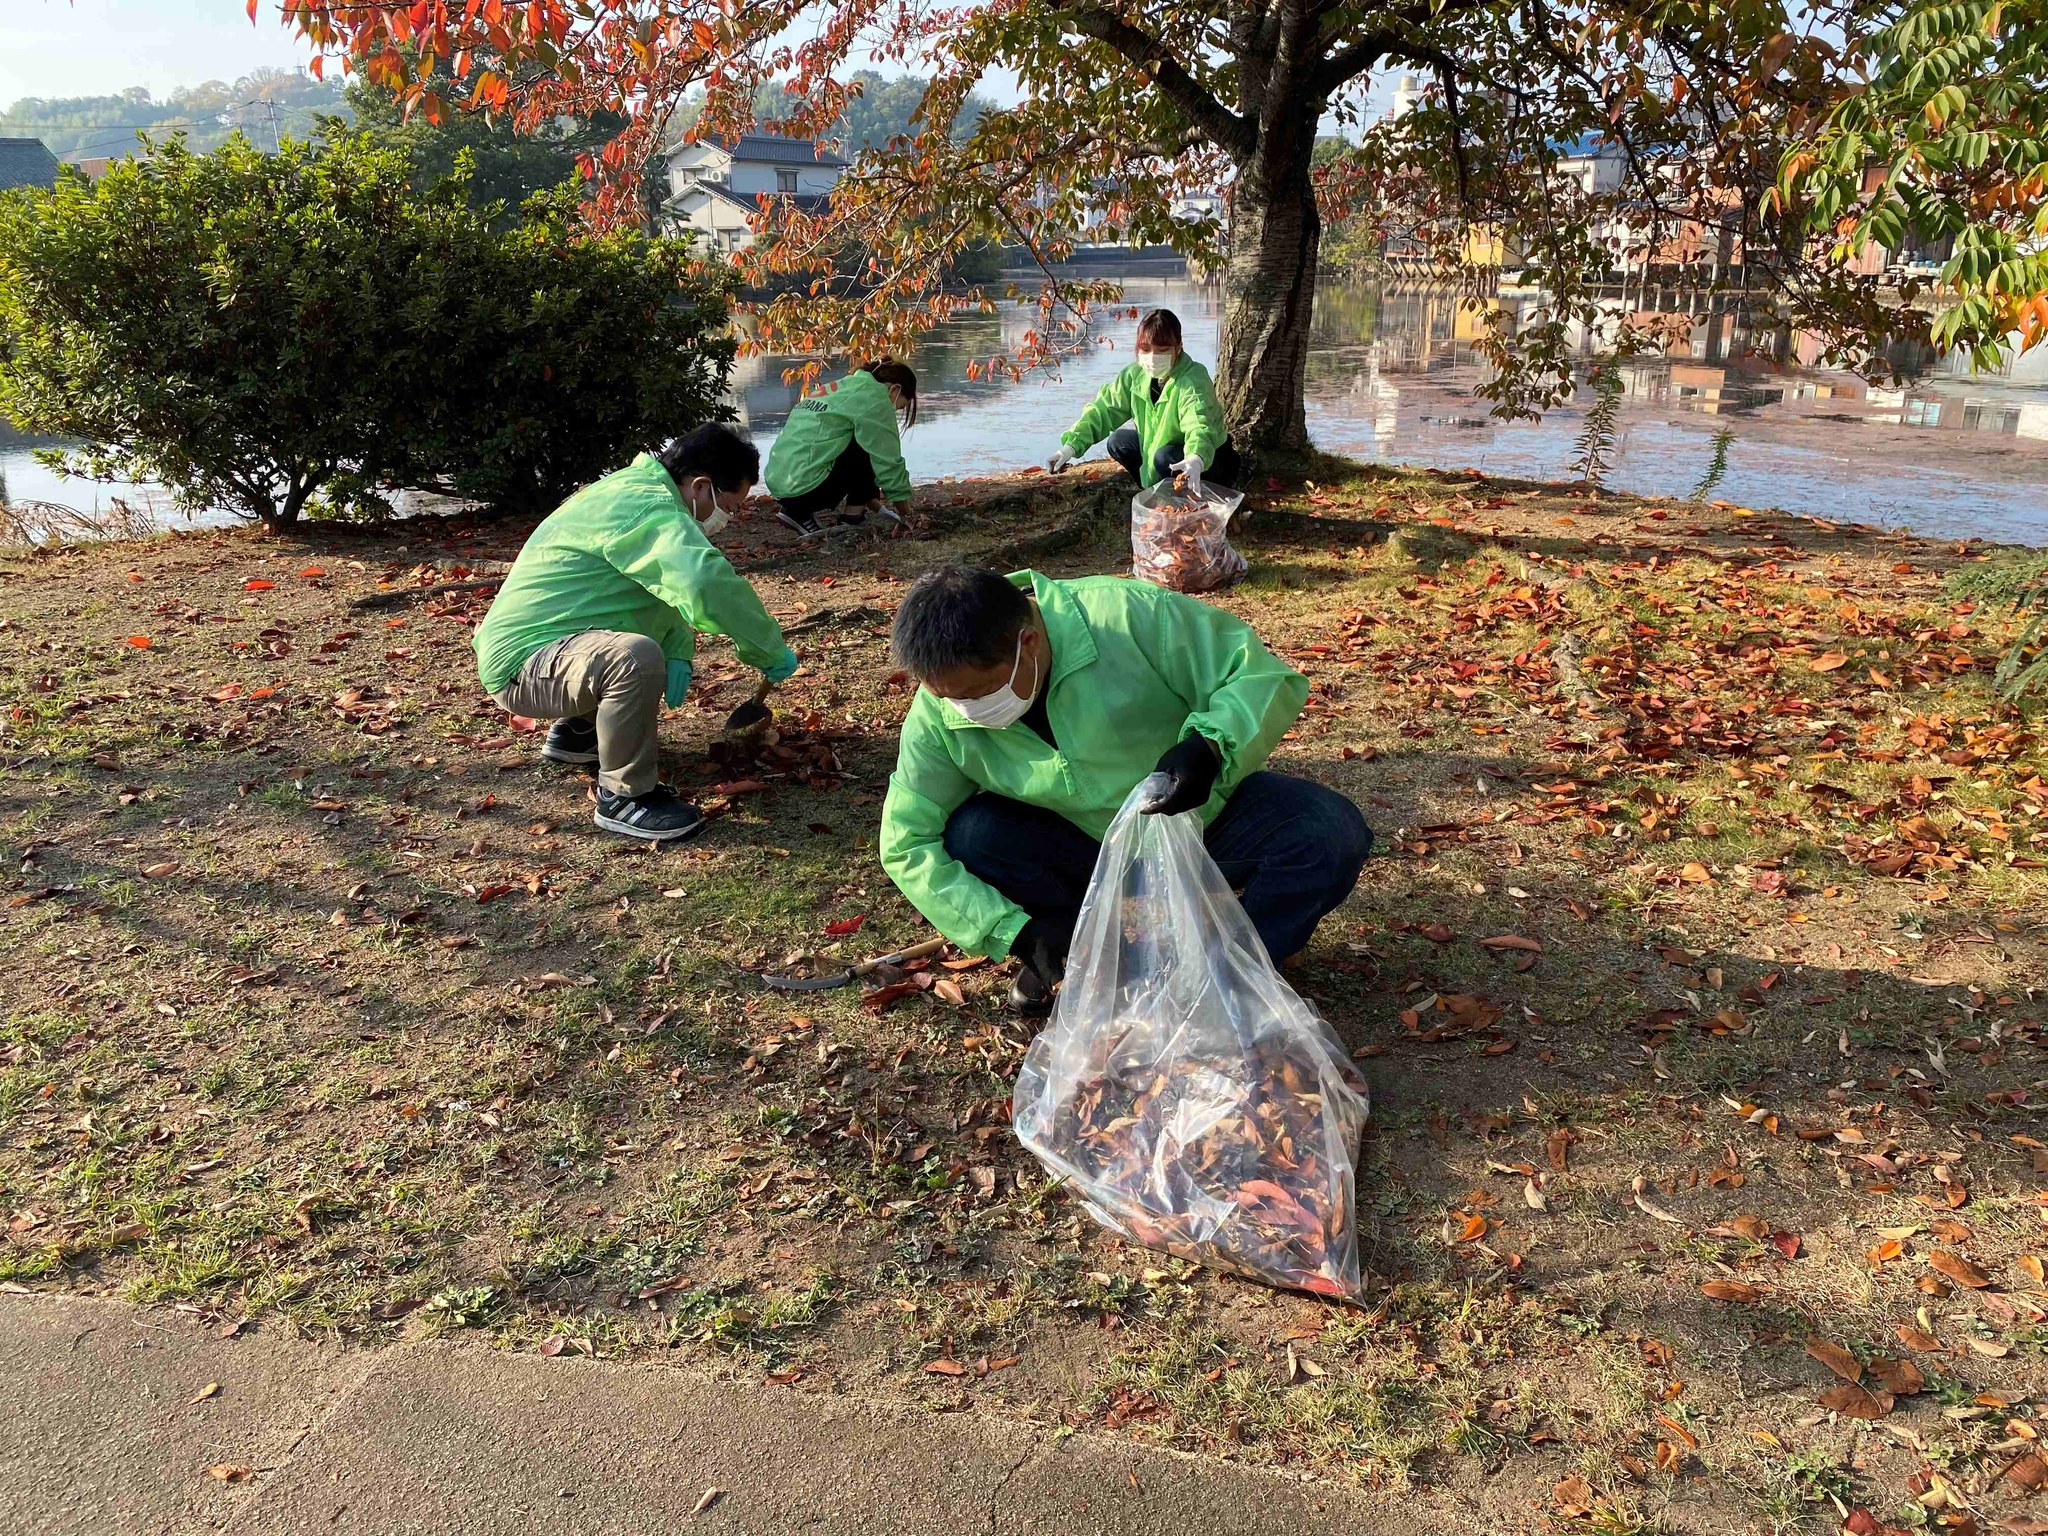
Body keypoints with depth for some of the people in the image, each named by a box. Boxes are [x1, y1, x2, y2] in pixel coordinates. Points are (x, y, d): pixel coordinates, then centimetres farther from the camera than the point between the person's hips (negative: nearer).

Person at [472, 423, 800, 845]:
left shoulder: (635, 488, 12)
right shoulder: (650, 509, -22)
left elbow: (672, 586, 15)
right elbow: (706, 584, -37)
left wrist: (678, 652, -4)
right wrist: (772, 653, -25)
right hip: (522, 664, -11)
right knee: (637, 657, -37)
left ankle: (575, 730, 27)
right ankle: (623, 796, -17)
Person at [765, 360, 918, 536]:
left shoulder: (840, 389, 25)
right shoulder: (874, 396, -3)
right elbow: (887, 457, -2)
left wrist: (870, 496, 35)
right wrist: (901, 497, 12)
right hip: (807, 485, -9)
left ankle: (799, 511, 13)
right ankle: (854, 514, 4)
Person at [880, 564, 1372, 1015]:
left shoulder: (1126, 616, -30)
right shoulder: (937, 717, -19)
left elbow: (1265, 675, -23)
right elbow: (907, 847, -15)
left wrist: (1210, 747, -45)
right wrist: (1021, 931, -25)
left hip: (1205, 814, -1)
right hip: (1088, 848, 2)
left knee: (1332, 834, -27)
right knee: (970, 837, -25)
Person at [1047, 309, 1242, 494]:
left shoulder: (1194, 379, -32)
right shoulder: (1136, 374, -12)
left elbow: (1199, 425, -48)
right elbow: (1105, 408, -12)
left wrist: (1195, 460, -71)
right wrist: (1071, 445, -27)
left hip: (1207, 455, -7)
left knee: (1165, 457, -32)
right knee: (1118, 443, -7)